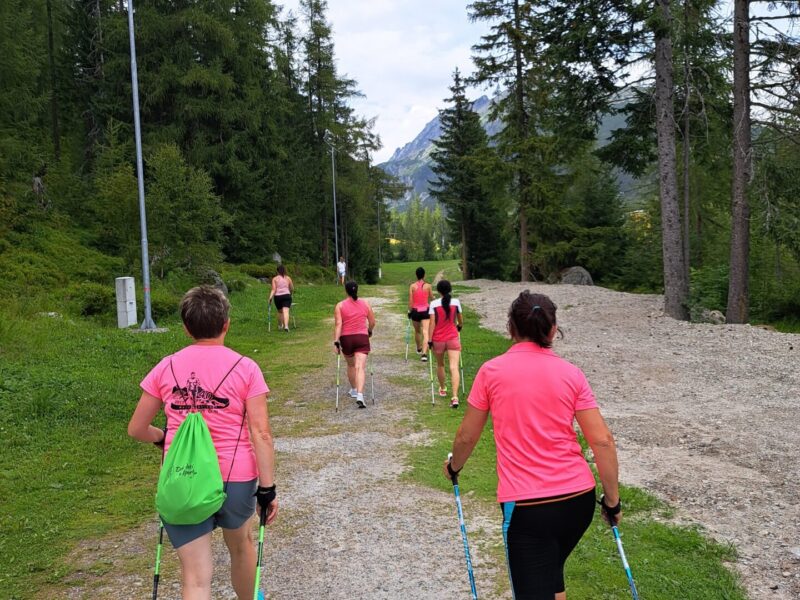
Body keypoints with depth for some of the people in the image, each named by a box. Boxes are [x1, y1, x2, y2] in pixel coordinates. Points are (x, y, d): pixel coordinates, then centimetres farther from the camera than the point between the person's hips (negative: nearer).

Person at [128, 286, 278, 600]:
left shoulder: (166, 367, 1)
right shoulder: (245, 368, -6)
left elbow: (136, 429, 8)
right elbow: (261, 434, -11)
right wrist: (268, 488, -6)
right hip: (235, 479, 0)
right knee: (240, 546, 28)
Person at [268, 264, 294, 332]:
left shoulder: (275, 279, 2)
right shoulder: (288, 278, 7)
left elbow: (273, 290, -8)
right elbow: (292, 289, 12)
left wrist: (270, 298, -11)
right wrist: (290, 293, 32)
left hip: (278, 297, 0)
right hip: (287, 295, 0)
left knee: (280, 312, 18)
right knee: (286, 311, -10)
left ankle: (280, 326, 31)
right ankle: (286, 326, -26)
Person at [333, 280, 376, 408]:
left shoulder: (340, 305, -3)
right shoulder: (365, 303, 3)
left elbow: (338, 324, -11)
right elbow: (372, 322, 8)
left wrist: (336, 342, -13)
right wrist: (369, 331, 28)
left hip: (346, 338, 1)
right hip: (362, 337, 0)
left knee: (351, 365, 22)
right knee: (360, 367, -8)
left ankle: (354, 390, 38)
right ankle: (360, 395, -23)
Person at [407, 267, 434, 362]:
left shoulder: (412, 286, -5)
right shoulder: (428, 286, -5)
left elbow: (410, 301, -5)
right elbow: (432, 299, 6)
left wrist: (409, 311, 5)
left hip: (415, 311, 1)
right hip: (425, 311, -1)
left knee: (417, 331, 22)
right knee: (425, 332, -7)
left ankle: (419, 348, 44)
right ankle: (424, 353, -22)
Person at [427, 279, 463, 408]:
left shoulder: (434, 304, -9)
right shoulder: (456, 302, -3)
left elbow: (432, 323, -11)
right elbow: (460, 321, 9)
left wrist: (429, 340, -6)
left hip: (438, 339, 0)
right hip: (453, 338, 0)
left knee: (440, 365, 22)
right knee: (454, 367, -7)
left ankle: (442, 389, 41)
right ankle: (455, 397, -20)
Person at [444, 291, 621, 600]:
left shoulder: (491, 371, -4)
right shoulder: (571, 373, 0)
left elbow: (467, 436, 4)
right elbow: (603, 441, -3)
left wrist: (453, 467, 24)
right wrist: (612, 500, 7)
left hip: (525, 505, -4)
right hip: (579, 498, 4)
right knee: (551, 573, 28)